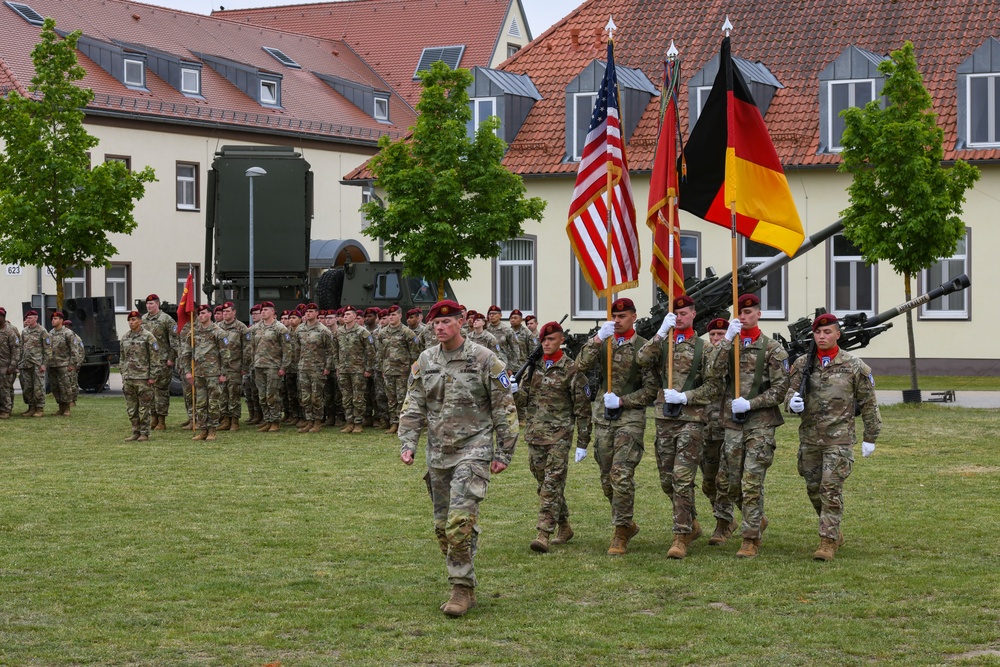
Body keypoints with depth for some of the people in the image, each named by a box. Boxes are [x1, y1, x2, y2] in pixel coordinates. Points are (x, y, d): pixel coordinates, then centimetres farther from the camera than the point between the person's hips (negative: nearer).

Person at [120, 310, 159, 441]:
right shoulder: (124, 337, 12)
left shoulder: (148, 336, -6)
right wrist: (123, 375, 14)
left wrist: (152, 376, -11)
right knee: (131, 409, 8)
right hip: (128, 379, 6)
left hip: (143, 378, -6)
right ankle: (135, 432, 16)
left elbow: (155, 357, -7)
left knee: (144, 408, -1)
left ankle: (144, 433, 5)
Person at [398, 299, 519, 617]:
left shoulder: (484, 360, -5)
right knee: (443, 526, 8)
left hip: (473, 451, -6)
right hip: (438, 454, 6)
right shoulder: (425, 362, 8)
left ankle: (463, 588, -10)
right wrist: (407, 443, -2)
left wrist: (504, 452, -4)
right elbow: (413, 407, 11)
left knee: (460, 521, -17)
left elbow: (504, 409, -2)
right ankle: (464, 587, 22)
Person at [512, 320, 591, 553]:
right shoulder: (534, 365, 10)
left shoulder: (571, 369, -6)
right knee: (544, 483, 12)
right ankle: (564, 527, 26)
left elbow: (582, 408, -4)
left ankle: (544, 534, -15)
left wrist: (583, 442, -6)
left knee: (552, 483, -11)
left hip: (559, 435, -6)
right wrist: (514, 390, -8)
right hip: (535, 433, 6)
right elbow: (525, 394, 17)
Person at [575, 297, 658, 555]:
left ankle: (621, 533, -5)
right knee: (607, 478, 10)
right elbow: (582, 365, -7)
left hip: (631, 417, -5)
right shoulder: (603, 343, 9)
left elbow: (651, 388, -4)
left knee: (621, 475, -14)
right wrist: (597, 339, -17)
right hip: (603, 417, 5)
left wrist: (622, 400, -12)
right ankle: (627, 523, 28)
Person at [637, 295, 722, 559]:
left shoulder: (703, 347, 2)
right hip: (664, 418, 4)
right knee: (667, 480, 10)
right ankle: (692, 524, 28)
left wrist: (685, 396, -12)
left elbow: (714, 386, -1)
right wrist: (661, 332, -15)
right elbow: (643, 359, -9)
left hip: (691, 419, -4)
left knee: (682, 478, -11)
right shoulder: (662, 343, 11)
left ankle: (682, 537, -8)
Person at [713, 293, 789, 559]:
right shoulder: (730, 345, 11)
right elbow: (718, 371, -8)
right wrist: (728, 340, -17)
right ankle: (758, 519, 31)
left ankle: (751, 539, -3)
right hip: (732, 423, 5)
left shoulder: (772, 349, -1)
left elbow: (780, 390, -5)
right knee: (730, 482, 8)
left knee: (752, 483, -9)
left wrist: (750, 404, -14)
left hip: (761, 423, -5)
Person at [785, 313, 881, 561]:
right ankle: (836, 534, 29)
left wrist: (870, 437, 4)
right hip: (809, 436, 4)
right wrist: (792, 401, -17)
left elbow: (869, 403, 3)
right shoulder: (802, 363, 5)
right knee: (814, 489, 11)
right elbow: (790, 391, 8)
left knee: (831, 489, -10)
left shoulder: (854, 366, -2)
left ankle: (828, 542, -7)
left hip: (839, 438, -4)